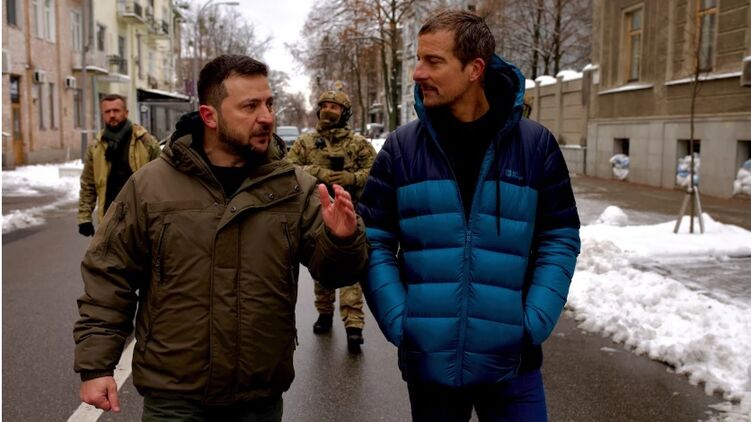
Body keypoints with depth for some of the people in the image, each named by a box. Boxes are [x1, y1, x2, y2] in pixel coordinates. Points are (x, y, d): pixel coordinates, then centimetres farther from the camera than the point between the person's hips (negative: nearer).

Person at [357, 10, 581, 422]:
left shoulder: (535, 144, -2)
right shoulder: (401, 147, -2)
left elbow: (560, 241, 1)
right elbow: (374, 242, 0)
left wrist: (534, 324, -8)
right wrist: (399, 322, -9)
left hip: (511, 361, 0)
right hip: (427, 360, 1)